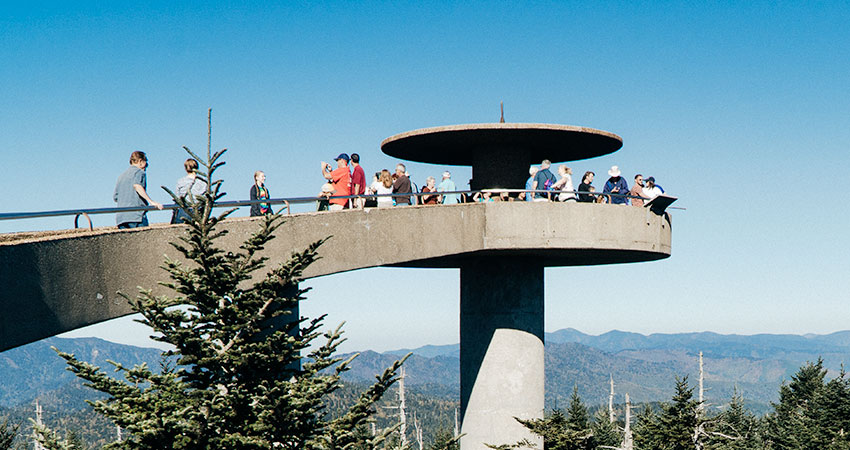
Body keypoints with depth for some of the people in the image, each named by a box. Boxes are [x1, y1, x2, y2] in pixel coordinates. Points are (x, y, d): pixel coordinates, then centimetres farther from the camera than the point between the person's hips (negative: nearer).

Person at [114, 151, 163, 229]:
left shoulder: (121, 176, 25)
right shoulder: (140, 172, 3)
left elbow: (115, 197, 21)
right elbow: (137, 185, -19)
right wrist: (151, 202, -24)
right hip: (137, 215, -7)